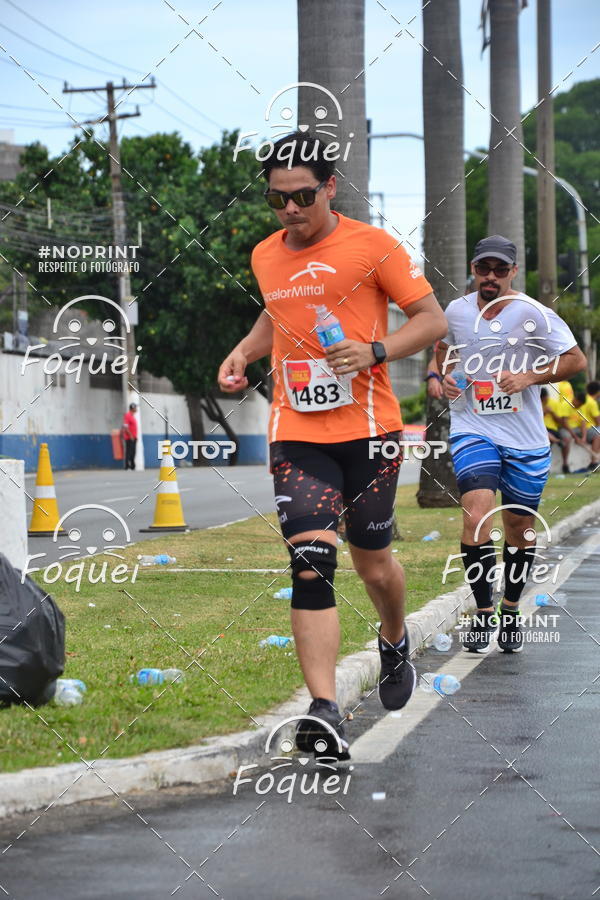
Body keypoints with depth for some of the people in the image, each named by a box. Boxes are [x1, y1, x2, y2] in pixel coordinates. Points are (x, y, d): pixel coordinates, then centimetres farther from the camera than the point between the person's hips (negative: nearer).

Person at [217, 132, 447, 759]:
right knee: (310, 566, -13)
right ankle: (325, 713, -20)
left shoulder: (372, 246, -5)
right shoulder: (265, 257, 11)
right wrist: (243, 352, 13)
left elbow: (432, 320, -3)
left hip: (368, 430, -2)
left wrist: (375, 351, -18)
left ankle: (395, 643, 44)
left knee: (373, 563, 9)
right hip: (296, 436, 3)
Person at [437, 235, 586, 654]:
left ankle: (511, 610, 33)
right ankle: (483, 612, -7)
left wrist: (529, 378, -17)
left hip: (526, 438, 0)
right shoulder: (456, 312, 1)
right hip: (473, 429, 0)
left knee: (520, 526, 11)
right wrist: (446, 375, 2)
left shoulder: (533, 314, -9)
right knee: (477, 516, -20)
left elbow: (576, 359, -5)